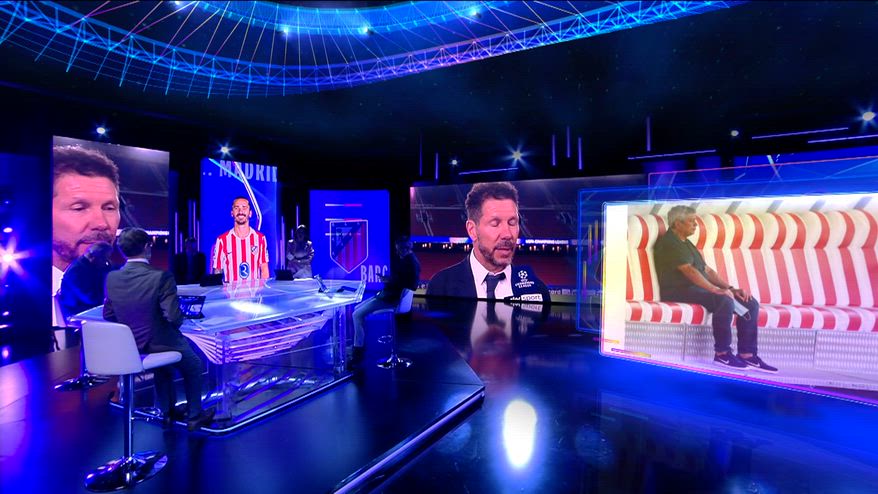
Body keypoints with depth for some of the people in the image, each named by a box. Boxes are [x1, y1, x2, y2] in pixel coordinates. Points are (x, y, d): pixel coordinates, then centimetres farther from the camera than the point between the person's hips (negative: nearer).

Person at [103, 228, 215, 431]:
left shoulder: (112, 278, -8)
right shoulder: (161, 277, -25)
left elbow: (109, 315, 1)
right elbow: (174, 317, -27)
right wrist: (174, 326, -5)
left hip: (126, 348, 6)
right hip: (158, 343, -6)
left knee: (163, 367, 37)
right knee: (193, 367, 25)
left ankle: (168, 412, 47)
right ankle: (194, 416, 33)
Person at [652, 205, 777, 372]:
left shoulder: (686, 243, 23)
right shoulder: (669, 243, -9)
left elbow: (707, 270, 20)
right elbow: (689, 270, -20)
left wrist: (731, 288, 8)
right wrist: (716, 290, -25)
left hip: (697, 288, 10)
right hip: (679, 291, -10)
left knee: (750, 303, 0)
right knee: (724, 301, -33)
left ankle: (747, 355, -1)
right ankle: (722, 354, -19)